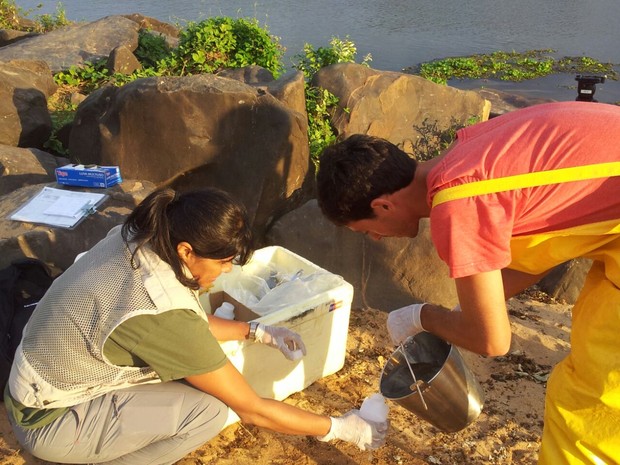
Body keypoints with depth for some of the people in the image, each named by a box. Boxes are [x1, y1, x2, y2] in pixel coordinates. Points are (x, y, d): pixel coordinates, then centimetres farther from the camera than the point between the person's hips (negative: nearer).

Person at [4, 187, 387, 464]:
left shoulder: (139, 239, -12)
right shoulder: (161, 313, -34)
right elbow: (252, 410, -23)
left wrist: (257, 332, -2)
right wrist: (339, 428, -12)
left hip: (46, 380, 8)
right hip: (50, 421, -8)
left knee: (197, 361, 1)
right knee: (209, 409, -19)